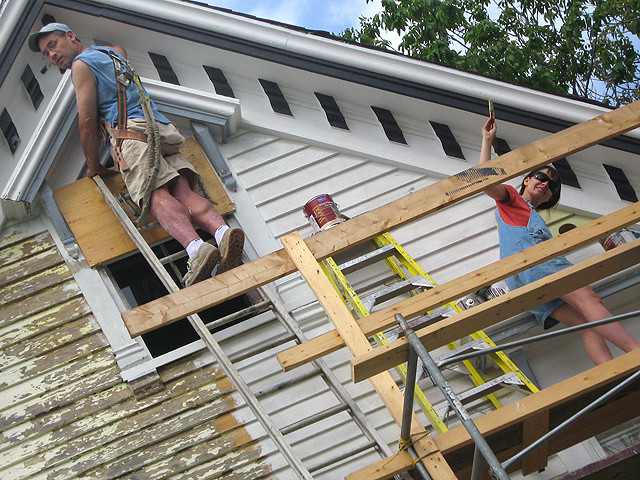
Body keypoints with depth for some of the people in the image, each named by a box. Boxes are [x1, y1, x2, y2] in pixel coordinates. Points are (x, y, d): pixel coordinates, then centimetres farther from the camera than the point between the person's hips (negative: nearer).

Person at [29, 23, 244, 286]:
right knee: (182, 191, -15)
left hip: (132, 129, -7)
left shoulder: (82, 64, 10)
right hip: (162, 129, 7)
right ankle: (222, 231, -44)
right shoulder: (112, 53, 35)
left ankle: (196, 248, -52)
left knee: (157, 195, -27)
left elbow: (87, 121, 4)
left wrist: (93, 165, 14)